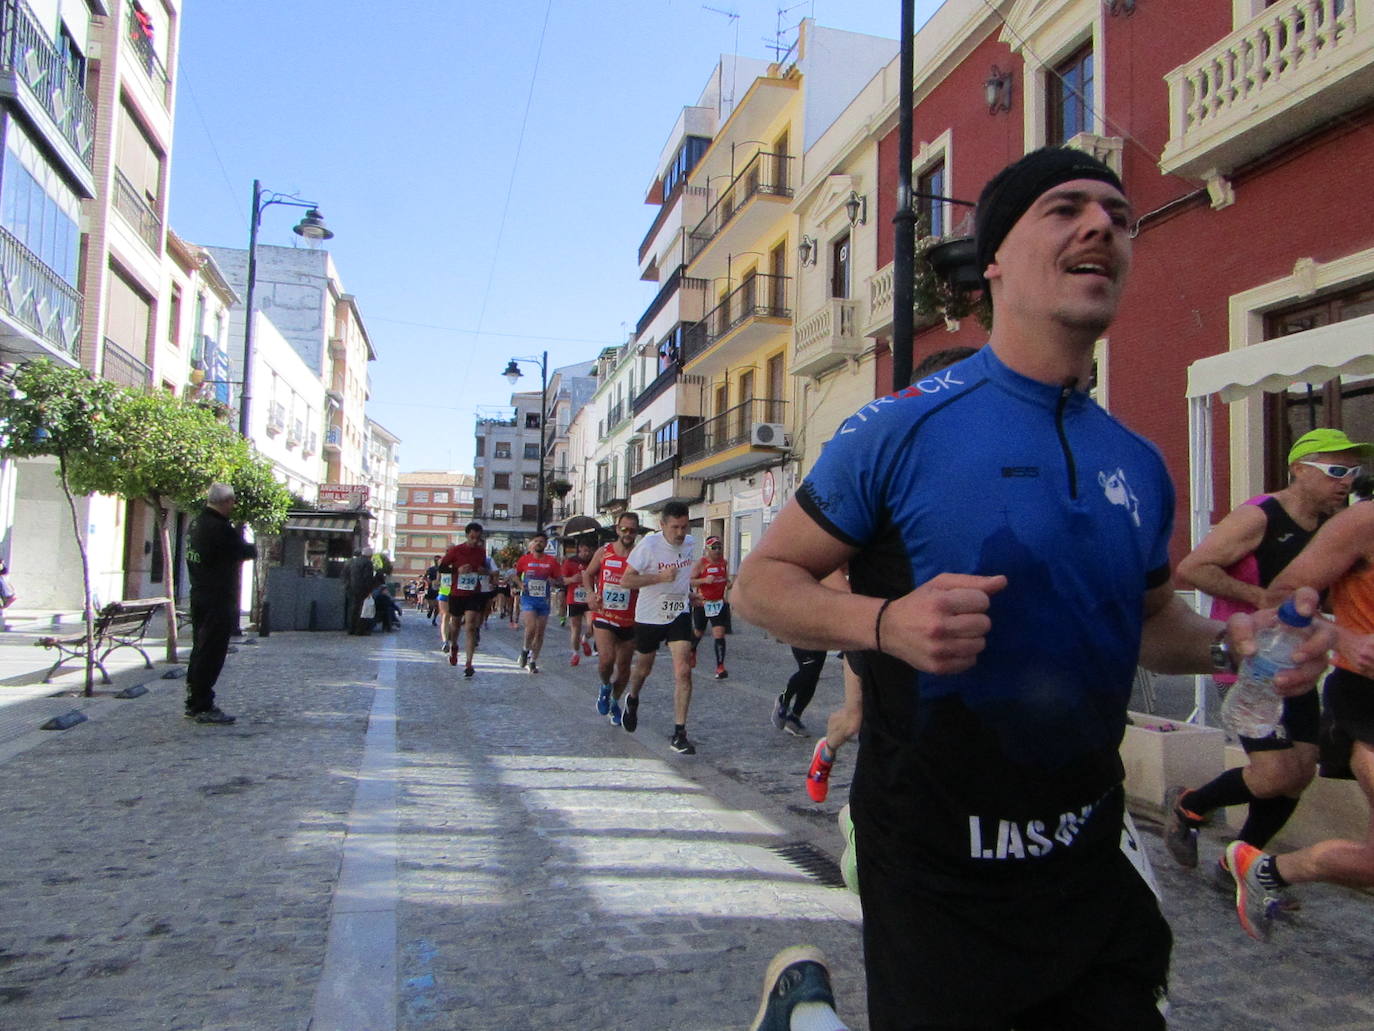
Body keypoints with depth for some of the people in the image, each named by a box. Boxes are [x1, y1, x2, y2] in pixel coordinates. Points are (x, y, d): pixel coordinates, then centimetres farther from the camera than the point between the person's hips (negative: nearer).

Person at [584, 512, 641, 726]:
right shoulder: (604, 552, 0)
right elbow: (588, 574, 14)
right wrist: (590, 592, -4)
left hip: (629, 620, 1)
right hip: (604, 616, -1)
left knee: (624, 665, 10)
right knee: (606, 658, -20)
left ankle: (615, 701, 36)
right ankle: (605, 686, 14)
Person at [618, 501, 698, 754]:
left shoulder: (690, 543, 0)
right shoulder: (648, 545, -18)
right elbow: (626, 579, -20)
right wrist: (660, 577, -29)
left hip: (679, 614, 3)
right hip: (649, 616, -2)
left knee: (683, 671, -13)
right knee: (643, 668, 17)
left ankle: (679, 734, -7)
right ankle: (632, 699, 52)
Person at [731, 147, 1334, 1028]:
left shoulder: (1139, 465, 3)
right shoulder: (901, 429, -13)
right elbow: (762, 581, -10)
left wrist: (1229, 640, -2)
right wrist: (884, 621, -27)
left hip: (1093, 861, 6)